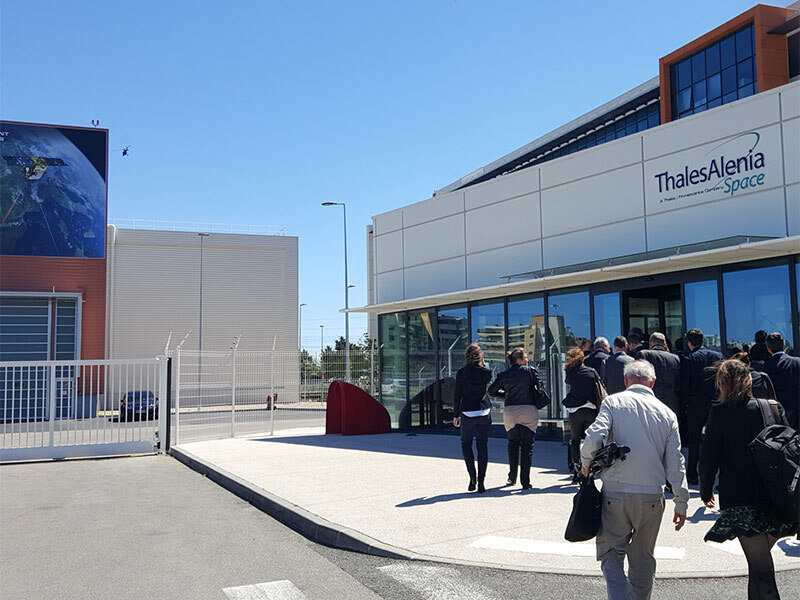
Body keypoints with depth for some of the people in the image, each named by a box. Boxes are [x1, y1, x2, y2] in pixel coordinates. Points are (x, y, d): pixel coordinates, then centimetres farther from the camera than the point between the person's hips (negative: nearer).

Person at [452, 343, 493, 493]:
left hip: (468, 413, -1)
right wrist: (482, 364, 14)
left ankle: (472, 476, 0)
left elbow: (457, 395, -2)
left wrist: (456, 415, 7)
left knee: (466, 443, 16)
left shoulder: (461, 373, -5)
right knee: (482, 446, 8)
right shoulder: (486, 372, -1)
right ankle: (481, 482, 6)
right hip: (484, 412, 2)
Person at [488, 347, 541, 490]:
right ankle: (525, 482, 1)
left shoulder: (504, 375, 7)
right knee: (527, 446, 3)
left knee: (513, 444, 20)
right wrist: (538, 402, 15)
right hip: (528, 410, -3)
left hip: (510, 411, 3)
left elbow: (491, 390, 13)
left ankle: (512, 477, 23)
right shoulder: (531, 370, -1)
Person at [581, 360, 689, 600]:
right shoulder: (666, 413, 8)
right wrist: (681, 503, 12)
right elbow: (675, 463, 6)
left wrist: (586, 464, 4)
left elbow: (593, 439, -15)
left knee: (611, 553, 7)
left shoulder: (613, 402, -1)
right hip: (652, 495, 3)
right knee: (643, 558, 18)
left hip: (616, 493, -3)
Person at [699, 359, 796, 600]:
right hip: (775, 499, 4)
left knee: (761, 567, -5)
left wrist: (705, 490, 12)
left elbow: (709, 457, -3)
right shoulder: (774, 408, 4)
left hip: (741, 501, -4)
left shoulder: (720, 413, -6)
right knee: (760, 562, 20)